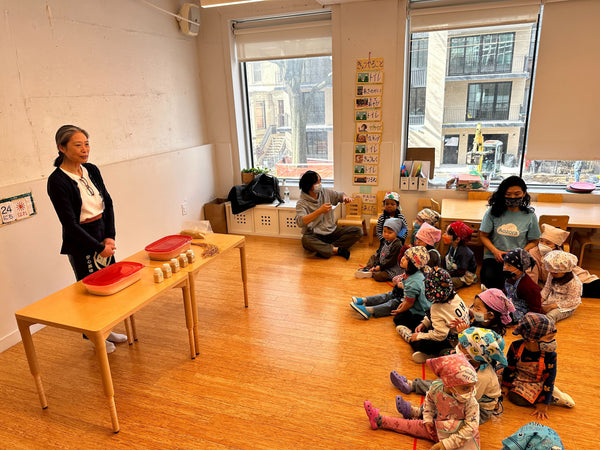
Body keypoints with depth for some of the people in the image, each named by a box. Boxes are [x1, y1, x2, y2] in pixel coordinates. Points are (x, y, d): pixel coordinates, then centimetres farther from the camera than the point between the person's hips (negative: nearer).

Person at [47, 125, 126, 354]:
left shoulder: (91, 170, 2)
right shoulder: (57, 181, -17)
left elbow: (108, 204, 4)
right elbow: (70, 224, -18)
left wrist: (110, 237, -6)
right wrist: (99, 247, -16)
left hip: (104, 235, 6)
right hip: (80, 243, -6)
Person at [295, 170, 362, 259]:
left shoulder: (326, 192, 5)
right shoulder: (302, 203, -11)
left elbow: (339, 195, 23)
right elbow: (300, 222, -28)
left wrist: (345, 198, -4)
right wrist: (320, 211, -36)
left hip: (332, 231, 5)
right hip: (315, 235, -5)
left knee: (358, 231, -13)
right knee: (306, 240, -39)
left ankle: (325, 249, -23)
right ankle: (337, 249, -26)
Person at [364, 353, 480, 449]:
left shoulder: (471, 403, -28)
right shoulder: (436, 388, -17)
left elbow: (470, 428, -26)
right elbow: (429, 400, 7)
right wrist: (428, 419, 1)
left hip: (462, 438, -5)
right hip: (439, 428, 5)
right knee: (415, 425, 11)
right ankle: (379, 420, 26)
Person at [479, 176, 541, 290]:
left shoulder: (530, 216, 3)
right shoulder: (493, 211, 2)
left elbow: (533, 241, 9)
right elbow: (483, 235, 5)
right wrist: (495, 251, -11)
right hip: (493, 256, 0)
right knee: (489, 278, -29)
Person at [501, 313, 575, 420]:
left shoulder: (550, 355, -24)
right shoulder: (516, 347, -22)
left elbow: (549, 380, -17)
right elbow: (509, 367, -8)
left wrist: (543, 404, -16)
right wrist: (506, 385, -1)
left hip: (536, 382, -4)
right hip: (518, 377, 4)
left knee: (517, 398, -24)